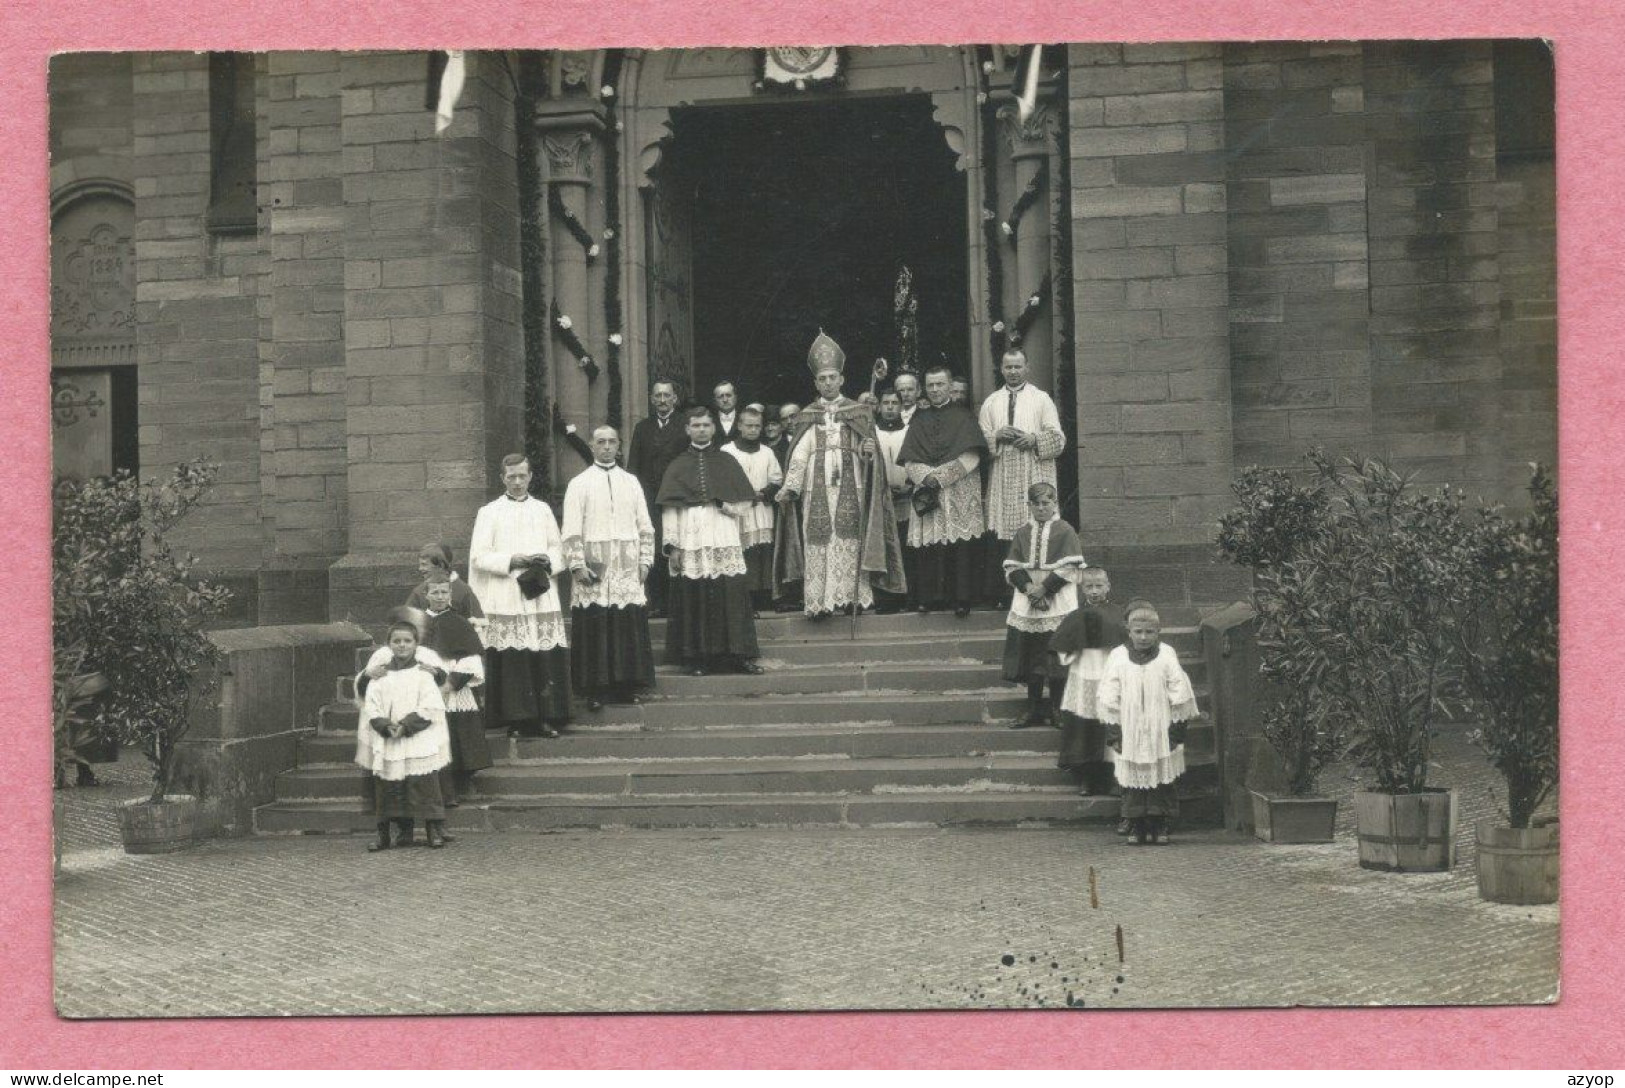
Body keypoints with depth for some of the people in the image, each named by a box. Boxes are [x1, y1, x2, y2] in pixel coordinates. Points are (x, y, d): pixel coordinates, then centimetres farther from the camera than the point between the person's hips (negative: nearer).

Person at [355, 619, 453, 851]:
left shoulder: (423, 674, 1)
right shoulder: (379, 676, 7)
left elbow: (430, 708, -7)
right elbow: (371, 708, 1)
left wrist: (407, 725, -16)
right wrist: (386, 726, -17)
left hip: (419, 741, -3)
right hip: (387, 744, 3)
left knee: (424, 786, -5)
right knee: (391, 788, 3)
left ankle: (435, 830, 1)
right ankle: (403, 832, 11)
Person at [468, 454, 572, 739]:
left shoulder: (543, 509, 15)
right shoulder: (489, 512, 5)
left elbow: (557, 547, 17)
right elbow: (479, 555, -1)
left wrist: (548, 561, -5)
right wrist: (512, 560, -13)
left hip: (541, 595, 3)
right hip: (506, 599, -3)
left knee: (547, 656, -3)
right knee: (512, 658, -8)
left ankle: (548, 716, 4)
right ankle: (517, 720, -1)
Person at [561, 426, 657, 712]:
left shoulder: (631, 482, 12)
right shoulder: (579, 484, 3)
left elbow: (645, 526, 12)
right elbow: (571, 531, -2)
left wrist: (645, 560, 3)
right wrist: (577, 565, -10)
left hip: (627, 569, 3)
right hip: (593, 568, -3)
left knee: (629, 626, 0)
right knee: (595, 627, -5)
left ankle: (626, 687, 8)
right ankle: (596, 690, 1)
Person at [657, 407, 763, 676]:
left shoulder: (727, 463, 13)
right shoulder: (678, 467, 10)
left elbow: (744, 506, 10)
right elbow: (669, 510, 3)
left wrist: (720, 505, -6)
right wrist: (671, 546, -6)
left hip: (725, 543, 1)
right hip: (690, 545, -1)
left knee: (732, 597, -6)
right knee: (694, 600, -4)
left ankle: (740, 655, -2)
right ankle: (696, 659, 1)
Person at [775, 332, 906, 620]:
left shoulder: (858, 413, 10)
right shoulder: (807, 417, 12)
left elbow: (867, 452, 7)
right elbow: (800, 455, 5)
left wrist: (869, 449, -17)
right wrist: (789, 487, -6)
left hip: (850, 487, -1)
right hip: (817, 487, 1)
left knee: (849, 540, -7)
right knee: (817, 541, -6)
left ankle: (850, 595, -4)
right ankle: (819, 601, -6)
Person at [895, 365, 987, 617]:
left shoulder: (963, 416, 7)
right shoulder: (919, 420, 15)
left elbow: (971, 457, -4)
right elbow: (909, 461, 7)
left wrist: (940, 476, -11)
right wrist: (927, 476, -12)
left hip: (960, 494, -2)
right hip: (927, 494, 2)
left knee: (960, 546, -8)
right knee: (929, 545, -4)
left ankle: (962, 598, -4)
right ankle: (931, 596, 2)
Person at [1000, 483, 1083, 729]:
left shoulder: (1065, 531, -2)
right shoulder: (1022, 533, 10)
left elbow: (1070, 567, -8)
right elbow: (1012, 567, 6)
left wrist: (1045, 588, -13)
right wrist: (1028, 587, -11)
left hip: (1057, 604, -4)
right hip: (1027, 604, 4)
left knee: (1056, 659, -3)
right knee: (1031, 660, 7)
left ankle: (1055, 709, 6)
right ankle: (1034, 710, 14)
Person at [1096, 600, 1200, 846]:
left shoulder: (1167, 655, -3)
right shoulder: (1117, 657, -2)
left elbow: (1180, 697, 0)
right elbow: (1107, 699, 1)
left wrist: (1177, 730, -1)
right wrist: (1113, 732, -2)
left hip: (1161, 733, 0)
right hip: (1130, 734, 0)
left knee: (1162, 779, 5)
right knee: (1132, 780, 4)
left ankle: (1160, 825, 15)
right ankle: (1136, 826, 13)